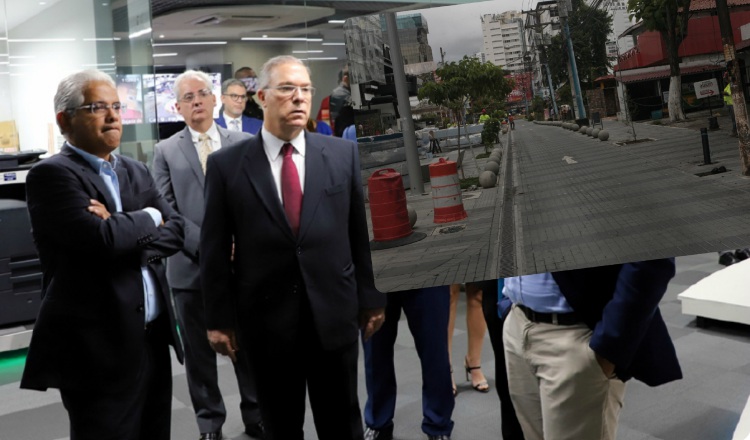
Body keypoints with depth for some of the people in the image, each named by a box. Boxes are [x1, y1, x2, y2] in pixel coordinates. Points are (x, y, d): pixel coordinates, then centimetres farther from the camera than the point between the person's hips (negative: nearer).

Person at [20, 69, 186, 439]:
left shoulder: (135, 171, 13)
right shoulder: (51, 174, -10)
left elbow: (176, 231, 3)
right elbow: (102, 238, -24)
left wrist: (127, 235, -15)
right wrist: (149, 217, -7)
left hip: (153, 338, 7)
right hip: (98, 349, -7)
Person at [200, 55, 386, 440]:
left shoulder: (342, 153, 2)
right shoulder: (226, 164, -3)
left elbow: (362, 232, 4)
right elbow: (214, 249, -1)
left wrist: (371, 298, 5)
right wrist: (219, 319, -1)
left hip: (334, 313, 1)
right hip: (265, 319, -1)